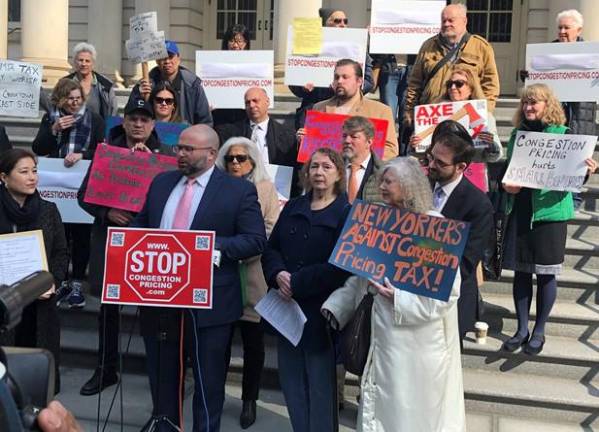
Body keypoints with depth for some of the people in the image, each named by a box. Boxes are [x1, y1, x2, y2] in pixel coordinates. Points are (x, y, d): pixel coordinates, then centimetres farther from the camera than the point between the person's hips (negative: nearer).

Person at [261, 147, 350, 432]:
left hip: (320, 310, -5)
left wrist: (296, 284, -15)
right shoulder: (293, 207, 10)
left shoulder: (347, 213, -7)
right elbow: (271, 248, 10)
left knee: (320, 382, 5)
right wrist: (278, 274, -11)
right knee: (291, 378, 12)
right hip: (288, 307, 5)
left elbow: (338, 266, -14)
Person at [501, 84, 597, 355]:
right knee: (520, 270, 7)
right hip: (519, 210, 4)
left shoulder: (563, 134, -1)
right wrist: (505, 185, -4)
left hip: (550, 211, -3)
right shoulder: (517, 134, 11)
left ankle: (539, 331, 18)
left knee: (546, 272, 3)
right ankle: (522, 329, 20)